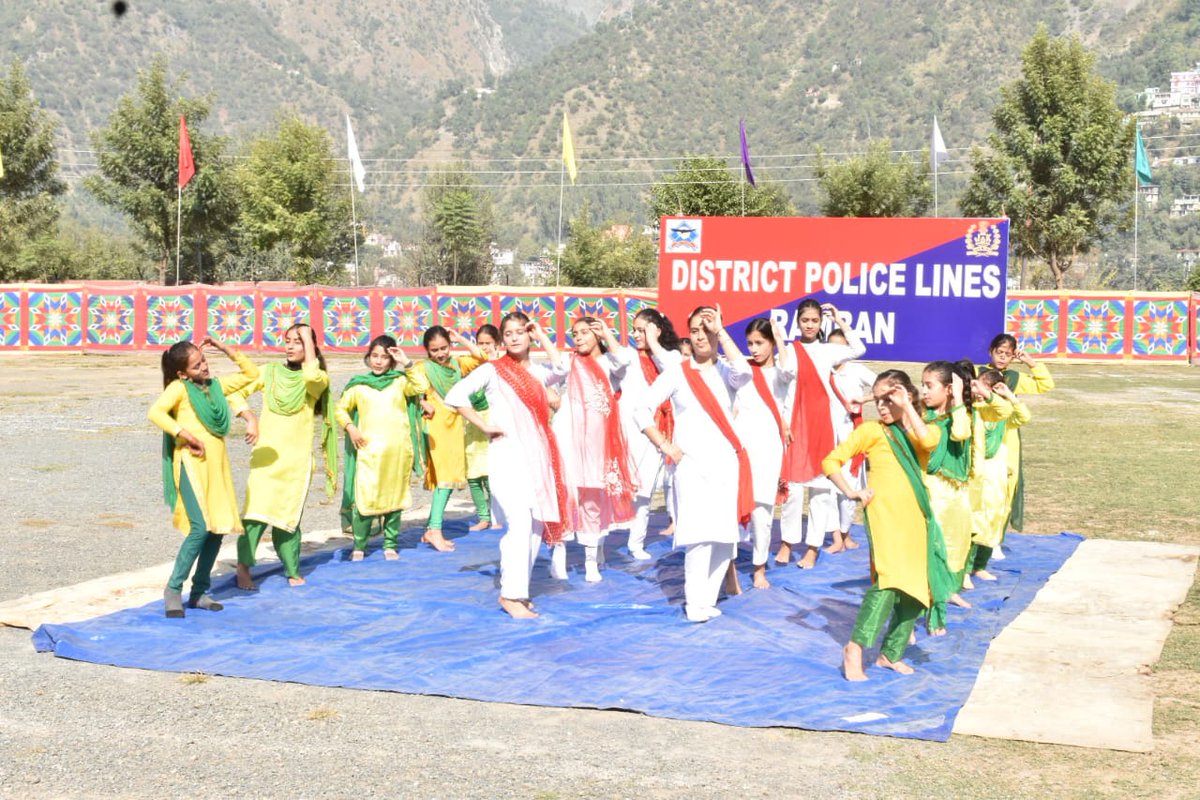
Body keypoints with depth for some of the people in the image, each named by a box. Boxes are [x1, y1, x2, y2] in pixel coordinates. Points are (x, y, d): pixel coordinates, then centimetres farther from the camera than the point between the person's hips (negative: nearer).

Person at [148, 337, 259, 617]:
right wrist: (187, 435, -22)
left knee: (219, 528, 5)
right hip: (191, 462, -7)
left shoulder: (216, 385, 14)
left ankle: (199, 591, 16)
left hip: (217, 464, 7)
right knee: (201, 528, -19)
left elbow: (251, 374, 25)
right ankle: (173, 589, -7)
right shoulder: (179, 387, -4)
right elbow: (155, 413, -20)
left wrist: (227, 350, 15)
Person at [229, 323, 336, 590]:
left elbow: (312, 377, -24)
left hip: (297, 460, -1)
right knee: (256, 511, -13)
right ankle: (243, 568, -9)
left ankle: (293, 572, 17)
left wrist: (308, 338, -14)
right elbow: (235, 391, 11)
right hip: (266, 455, 1)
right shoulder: (269, 372, 8)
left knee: (289, 516, 4)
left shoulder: (318, 380, 1)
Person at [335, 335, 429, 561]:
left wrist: (407, 363, -8)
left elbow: (422, 387, -8)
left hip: (397, 450, 1)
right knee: (364, 498, -8)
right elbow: (341, 409, 14)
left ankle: (390, 545, 17)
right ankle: (359, 547, 3)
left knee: (394, 498, 6)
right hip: (368, 450, -1)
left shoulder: (400, 381, 9)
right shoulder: (358, 385, 7)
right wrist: (350, 427, -2)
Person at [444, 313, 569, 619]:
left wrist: (542, 336, -2)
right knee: (520, 524, -15)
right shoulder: (492, 370, -2)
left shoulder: (536, 371, 13)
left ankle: (519, 589, 16)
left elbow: (562, 370, -8)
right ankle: (510, 594, -11)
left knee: (537, 525, 7)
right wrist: (484, 426, -12)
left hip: (538, 454, 6)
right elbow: (455, 396, -11)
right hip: (508, 454, -6)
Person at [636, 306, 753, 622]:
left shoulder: (725, 371, 8)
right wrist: (664, 445, -2)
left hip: (728, 462, 2)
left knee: (725, 535, 1)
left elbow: (744, 373, -17)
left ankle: (708, 598, 13)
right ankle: (695, 602, -7)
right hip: (691, 463, -2)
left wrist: (720, 331, -13)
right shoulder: (677, 374, 7)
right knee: (699, 532, -13)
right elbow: (642, 410, 7)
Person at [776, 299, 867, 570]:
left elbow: (858, 349, -3)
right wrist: (782, 422, -5)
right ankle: (787, 542, 9)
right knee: (793, 486, -4)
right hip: (797, 423, -2)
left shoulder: (828, 351, 10)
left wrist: (839, 321, 0)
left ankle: (813, 547, 6)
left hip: (824, 423, 2)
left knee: (821, 485, 1)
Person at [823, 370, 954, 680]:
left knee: (916, 586, 6)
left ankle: (890, 653, 19)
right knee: (890, 577, -22)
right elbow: (831, 461, -1)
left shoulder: (920, 430, 11)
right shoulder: (871, 430, 2)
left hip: (916, 516, 5)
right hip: (884, 512, -5)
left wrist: (906, 407, -9)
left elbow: (928, 441, -15)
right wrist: (851, 492, -8)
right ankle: (855, 648, -19)